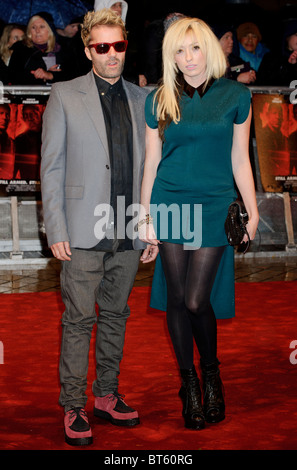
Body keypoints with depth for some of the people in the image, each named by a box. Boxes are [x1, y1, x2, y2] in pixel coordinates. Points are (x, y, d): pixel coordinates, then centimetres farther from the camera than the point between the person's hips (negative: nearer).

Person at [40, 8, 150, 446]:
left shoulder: (141, 99, 10)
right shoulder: (64, 96, 0)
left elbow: (148, 165, 13)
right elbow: (51, 167, -2)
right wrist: (56, 230, -9)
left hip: (129, 231, 4)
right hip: (84, 231, -4)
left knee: (115, 315, 13)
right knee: (79, 319, 0)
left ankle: (107, 396, 26)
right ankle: (73, 408, 10)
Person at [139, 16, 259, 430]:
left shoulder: (235, 95, 1)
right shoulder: (160, 100, 3)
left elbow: (240, 160, 6)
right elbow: (151, 162, 7)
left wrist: (253, 213, 5)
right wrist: (145, 217, 5)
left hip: (215, 206, -1)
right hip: (170, 205, 2)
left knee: (196, 300, -6)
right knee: (176, 299, 4)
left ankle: (211, 371, 22)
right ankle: (189, 381, 22)